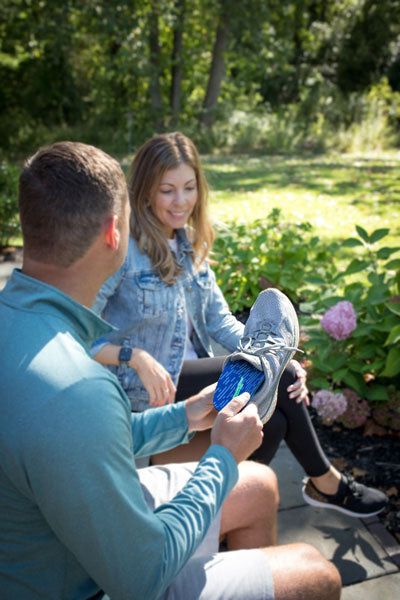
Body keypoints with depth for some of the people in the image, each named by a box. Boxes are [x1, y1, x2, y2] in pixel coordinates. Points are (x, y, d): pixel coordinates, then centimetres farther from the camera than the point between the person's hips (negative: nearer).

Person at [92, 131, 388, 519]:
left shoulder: (188, 243, 6)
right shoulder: (122, 248, -18)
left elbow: (220, 320, 3)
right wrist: (136, 356, -33)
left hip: (189, 373, 7)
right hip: (141, 388, -7)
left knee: (272, 421, -14)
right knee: (276, 376, -16)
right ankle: (325, 482, 8)